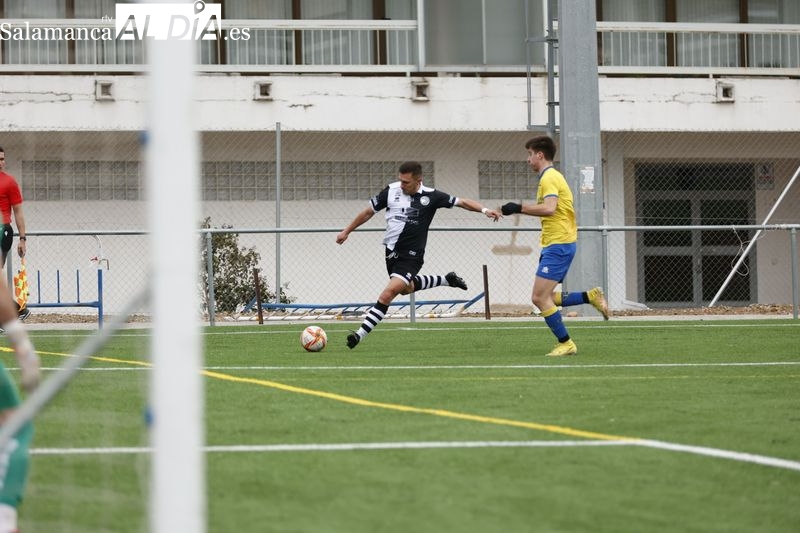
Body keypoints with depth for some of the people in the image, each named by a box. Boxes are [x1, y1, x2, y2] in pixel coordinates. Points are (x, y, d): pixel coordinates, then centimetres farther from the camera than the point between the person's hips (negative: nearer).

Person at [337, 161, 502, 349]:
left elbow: (462, 202, -5)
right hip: (392, 253, 5)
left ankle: (360, 335, -17)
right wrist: (346, 231, 12)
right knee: (406, 288, 28)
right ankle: (447, 280, 48)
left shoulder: (430, 196, -12)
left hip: (411, 257, -5)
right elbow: (369, 212, 7)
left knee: (387, 294, -19)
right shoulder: (391, 191, -6)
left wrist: (484, 210, -19)